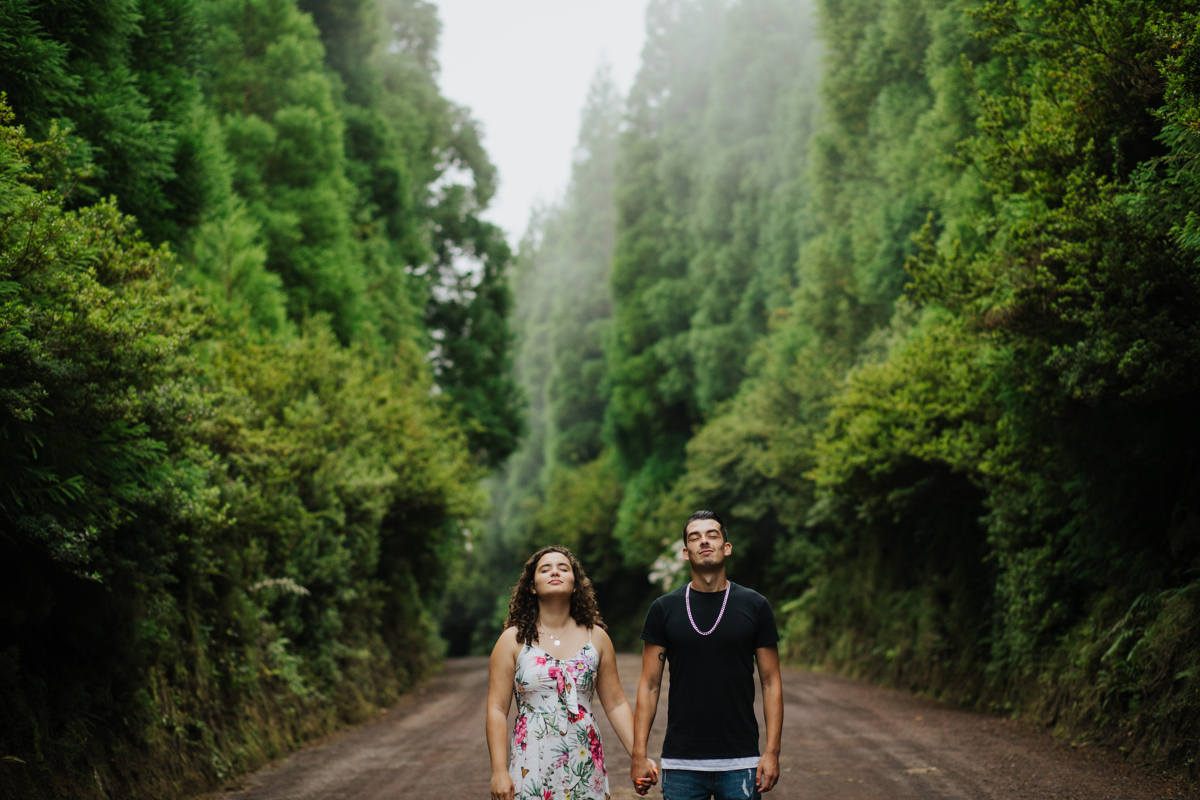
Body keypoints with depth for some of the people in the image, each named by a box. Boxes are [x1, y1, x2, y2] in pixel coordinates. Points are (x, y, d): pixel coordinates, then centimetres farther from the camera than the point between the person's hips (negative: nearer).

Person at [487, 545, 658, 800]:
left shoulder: (597, 638, 7)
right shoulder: (513, 640, 1)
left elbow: (616, 704, 9)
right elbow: (497, 710, -2)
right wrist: (499, 771, -10)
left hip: (584, 768, 2)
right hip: (531, 768, -2)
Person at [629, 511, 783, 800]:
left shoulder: (755, 606, 3)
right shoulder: (664, 609, 4)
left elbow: (771, 682, 3)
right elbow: (649, 685, 4)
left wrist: (772, 752, -5)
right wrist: (639, 754, -3)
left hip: (740, 762, 0)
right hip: (681, 763, 0)